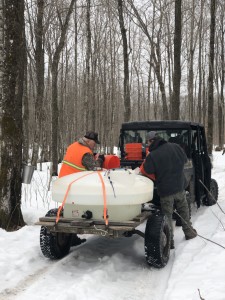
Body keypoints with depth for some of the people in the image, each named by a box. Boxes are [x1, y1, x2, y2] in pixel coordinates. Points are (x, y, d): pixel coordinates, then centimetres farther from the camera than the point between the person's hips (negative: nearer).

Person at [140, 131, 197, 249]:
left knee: (167, 216, 7)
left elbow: (145, 171, -10)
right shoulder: (175, 147, -5)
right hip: (180, 186, 4)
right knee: (184, 211, 23)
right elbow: (184, 159, 8)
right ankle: (189, 232, 35)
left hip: (165, 190, -4)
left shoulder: (152, 156, -18)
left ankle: (169, 241, 11)